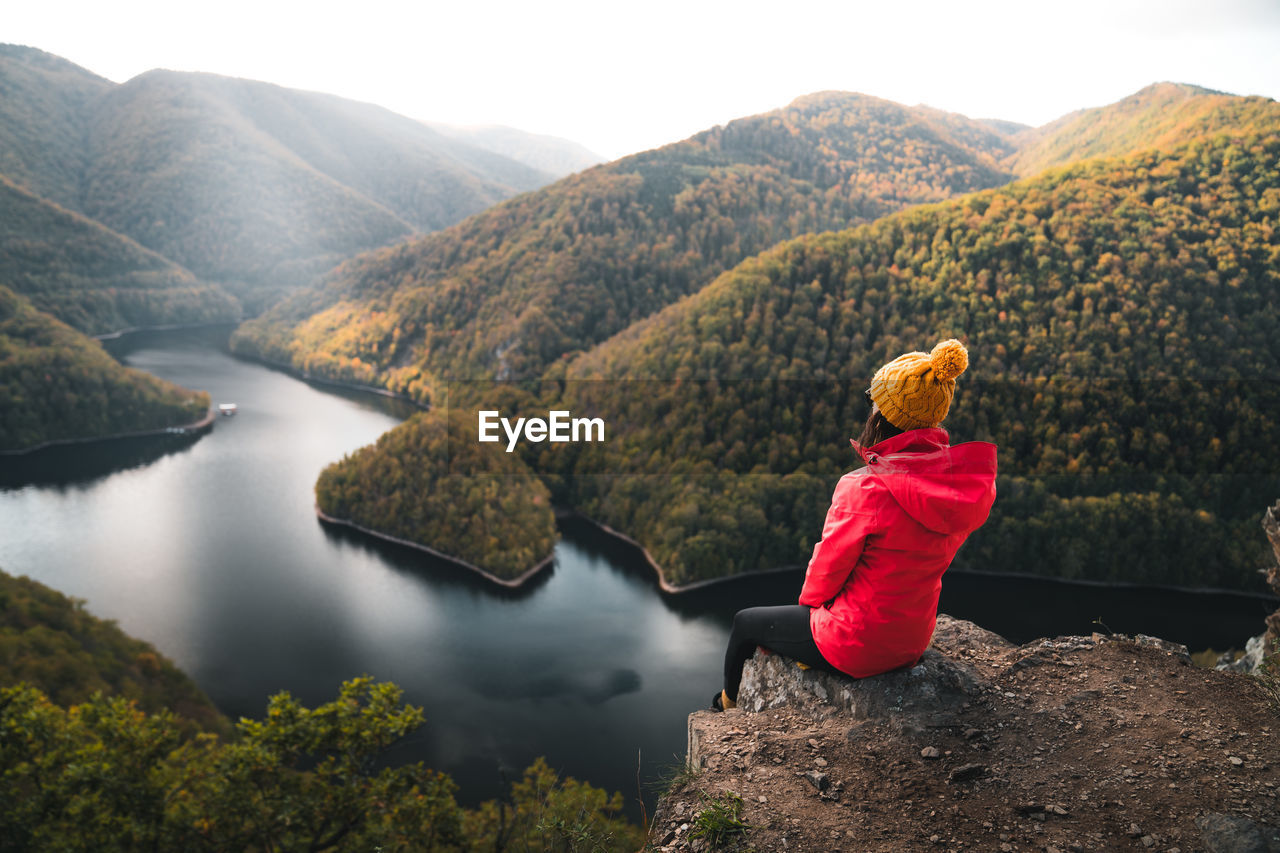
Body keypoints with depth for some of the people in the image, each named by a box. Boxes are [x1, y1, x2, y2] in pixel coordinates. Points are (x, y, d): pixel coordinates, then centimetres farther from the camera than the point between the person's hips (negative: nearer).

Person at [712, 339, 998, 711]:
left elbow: (828, 567, -18)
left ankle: (728, 702, 47)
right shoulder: (969, 479, -9)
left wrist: (809, 598, 5)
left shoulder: (864, 489, -31)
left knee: (745, 623, 20)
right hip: (914, 639, 7)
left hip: (855, 645, -7)